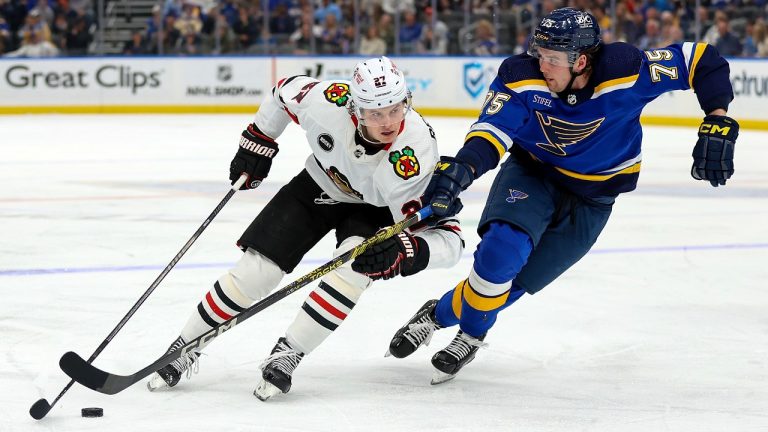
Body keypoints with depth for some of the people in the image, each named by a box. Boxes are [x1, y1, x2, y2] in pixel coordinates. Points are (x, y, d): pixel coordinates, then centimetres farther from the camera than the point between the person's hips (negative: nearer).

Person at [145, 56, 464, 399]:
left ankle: (287, 355, -19)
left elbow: (447, 238, -37)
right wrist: (257, 141, 0)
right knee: (256, 269, -7)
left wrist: (403, 251, -55)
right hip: (320, 184, 2)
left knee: (357, 265, -31)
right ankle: (184, 348, 9)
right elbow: (286, 91, -7)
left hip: (374, 208, -2)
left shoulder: (415, 151, -39)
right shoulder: (327, 101, -33)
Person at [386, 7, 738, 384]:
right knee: (503, 249, -27)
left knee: (515, 280, -1)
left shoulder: (626, 71, -27)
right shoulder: (522, 75, -23)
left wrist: (717, 124, -28)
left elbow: (702, 59, -20)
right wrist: (461, 168, -51)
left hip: (591, 197, 0)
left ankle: (441, 314, 24)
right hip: (531, 173, 0)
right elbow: (493, 130, -31)